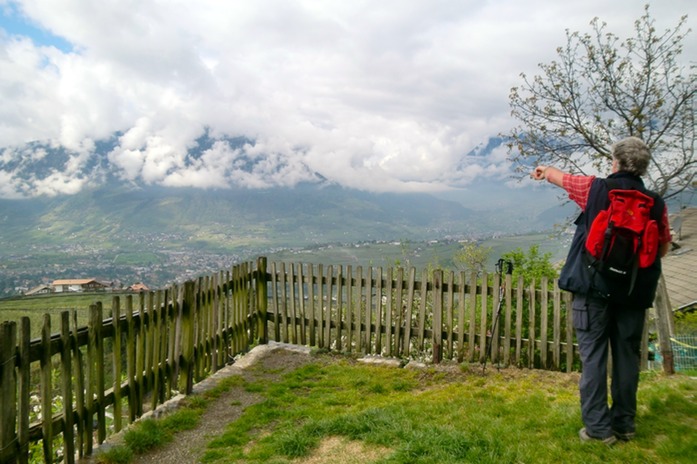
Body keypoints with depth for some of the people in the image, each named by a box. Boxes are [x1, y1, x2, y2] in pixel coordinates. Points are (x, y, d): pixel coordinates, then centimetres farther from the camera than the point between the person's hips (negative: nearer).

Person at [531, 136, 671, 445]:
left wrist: (543, 171, 38)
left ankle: (598, 426, 4)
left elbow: (557, 176, 16)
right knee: (627, 354, 12)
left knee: (593, 354, 2)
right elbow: (663, 248, 12)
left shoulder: (596, 188, -3)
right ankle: (624, 424, 23)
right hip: (635, 290, 3)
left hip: (594, 285, -3)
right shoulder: (656, 203, 2)